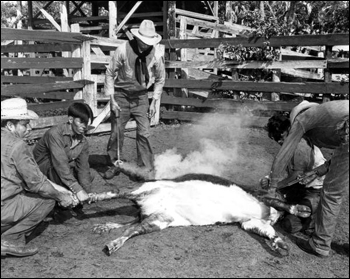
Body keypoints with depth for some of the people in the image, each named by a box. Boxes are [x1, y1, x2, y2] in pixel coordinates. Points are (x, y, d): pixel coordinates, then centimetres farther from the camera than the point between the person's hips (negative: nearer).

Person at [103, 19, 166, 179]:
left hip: (141, 96, 1)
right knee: (117, 132, 1)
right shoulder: (123, 50, -18)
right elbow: (110, 74, -7)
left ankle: (146, 168, 9)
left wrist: (153, 102, 0)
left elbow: (160, 79, 4)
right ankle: (115, 165, 20)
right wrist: (112, 100, -11)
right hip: (121, 95, -1)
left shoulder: (156, 55, -12)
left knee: (144, 133, -6)